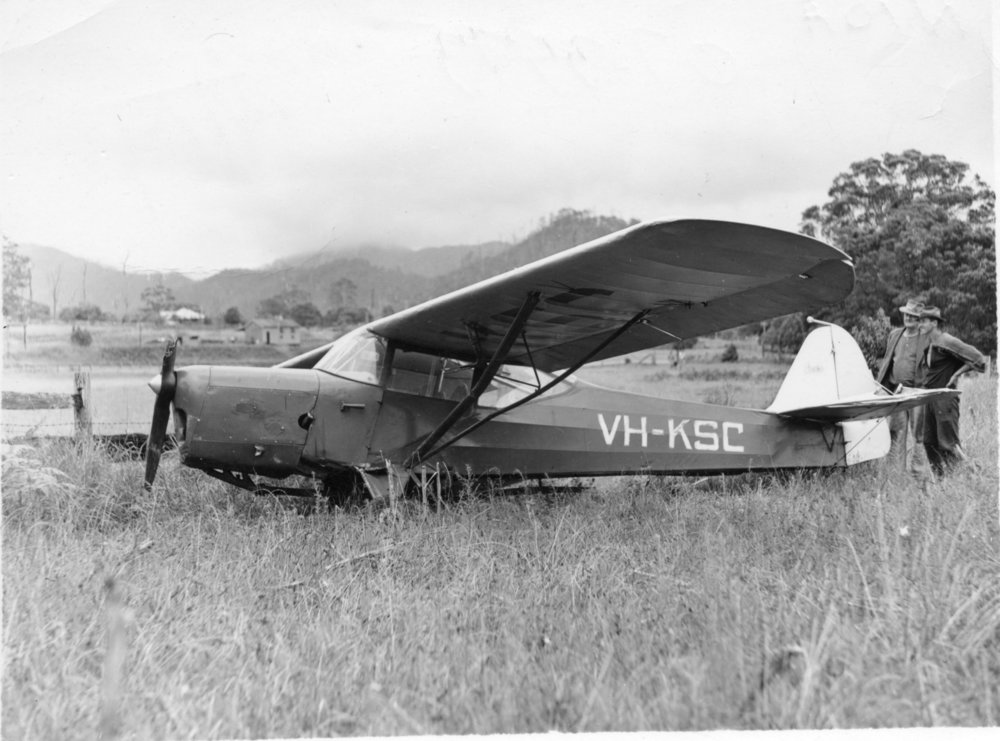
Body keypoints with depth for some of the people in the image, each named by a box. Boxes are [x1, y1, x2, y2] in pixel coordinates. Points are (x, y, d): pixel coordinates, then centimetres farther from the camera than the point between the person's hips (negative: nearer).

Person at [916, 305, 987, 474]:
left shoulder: (947, 342, -13)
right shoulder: (927, 345, 11)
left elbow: (977, 359, -12)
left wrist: (956, 374, -11)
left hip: (945, 398, -8)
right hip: (929, 396, 8)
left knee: (948, 442, -7)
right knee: (929, 442, 9)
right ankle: (939, 476, 18)